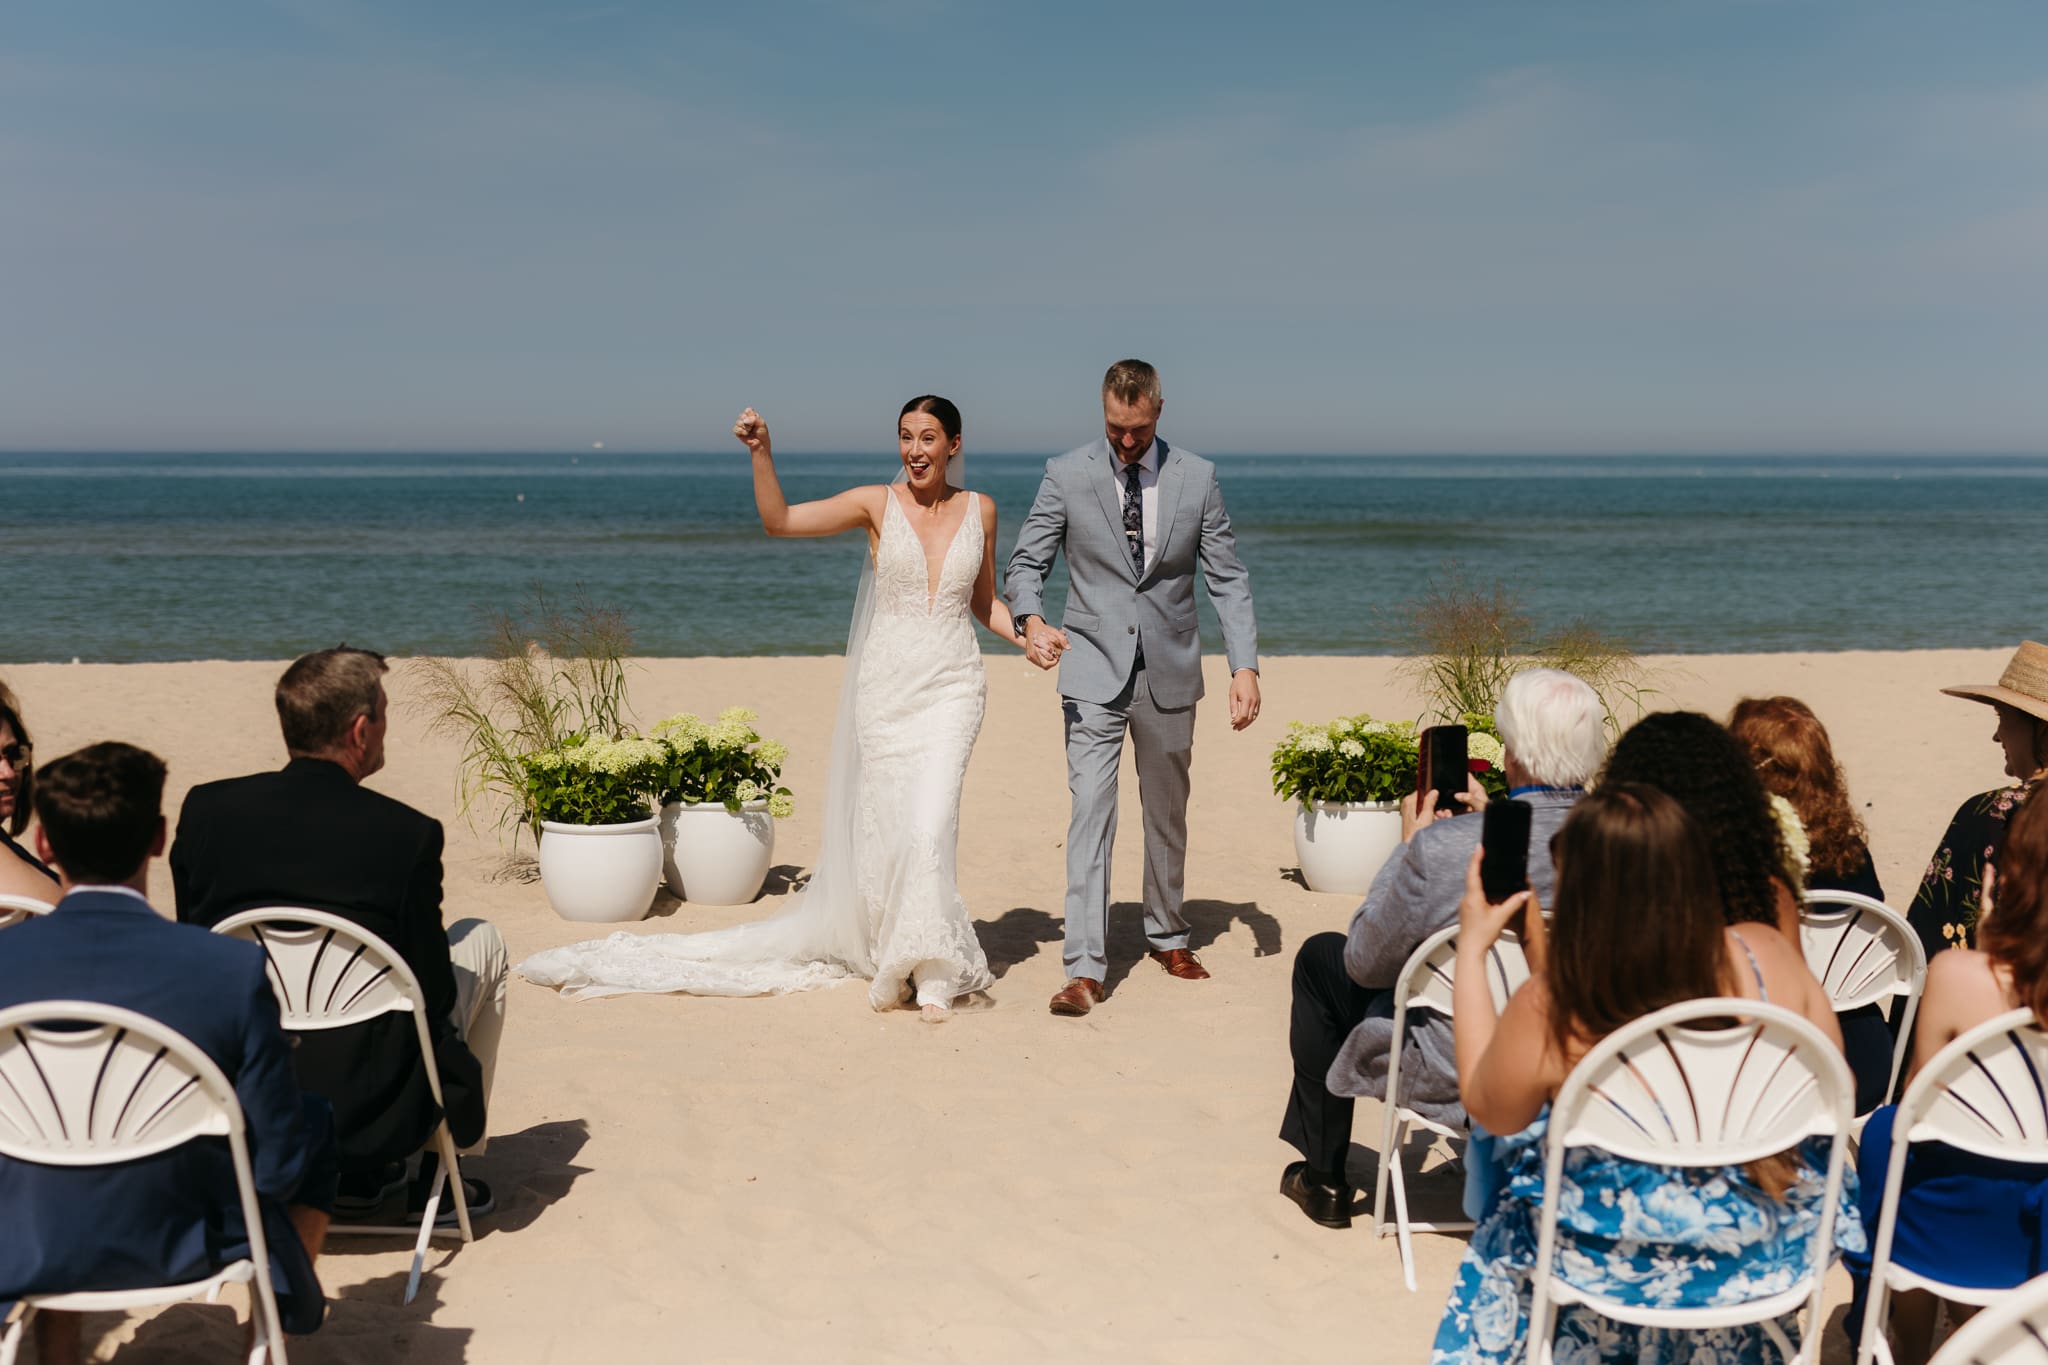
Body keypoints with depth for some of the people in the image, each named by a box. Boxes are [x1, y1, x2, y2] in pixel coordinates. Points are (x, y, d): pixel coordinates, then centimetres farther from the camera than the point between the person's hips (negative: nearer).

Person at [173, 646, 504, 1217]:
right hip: (372, 1107, -4)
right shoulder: (408, 834, -16)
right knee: (480, 940, 20)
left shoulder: (205, 809, -6)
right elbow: (433, 992, -8)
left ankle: (359, 1174, 33)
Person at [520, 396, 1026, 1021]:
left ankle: (932, 974, -1)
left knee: (930, 828, -14)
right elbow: (779, 520, -7)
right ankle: (892, 953, 26)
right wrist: (761, 452, -19)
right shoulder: (877, 503, 1)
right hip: (886, 687, 0)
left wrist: (1028, 634, 1)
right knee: (886, 827, 5)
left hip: (952, 688, 0)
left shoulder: (980, 510, 7)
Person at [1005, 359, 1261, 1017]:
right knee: (1091, 813, -10)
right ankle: (1086, 967, -8)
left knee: (1167, 814, 15)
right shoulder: (1066, 474, -3)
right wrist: (1031, 620, -22)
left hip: (1169, 672, 2)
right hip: (1094, 672, -2)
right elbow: (1025, 562, 0)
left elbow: (1228, 578, 1)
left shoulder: (1197, 477, 1)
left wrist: (1245, 665, -9)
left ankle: (1167, 934, 34)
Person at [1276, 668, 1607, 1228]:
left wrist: (1409, 843, -3)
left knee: (1321, 957, 20)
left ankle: (1322, 1179, 32)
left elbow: (1366, 964, -12)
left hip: (1453, 1077, -5)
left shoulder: (1439, 846, -30)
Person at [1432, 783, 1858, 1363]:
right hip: (1769, 1248, 3)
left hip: (1620, 1263, -2)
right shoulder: (1767, 955, -21)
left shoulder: (1548, 1010, -28)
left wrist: (1472, 949, -4)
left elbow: (1487, 1109, -7)